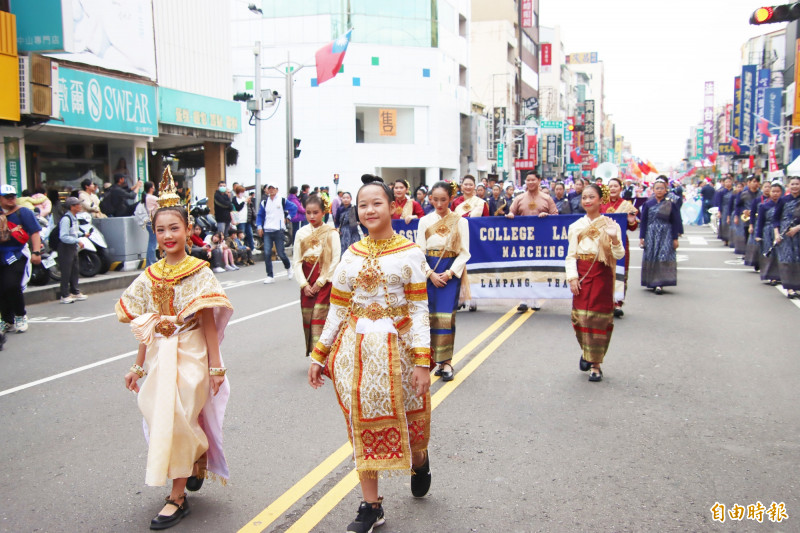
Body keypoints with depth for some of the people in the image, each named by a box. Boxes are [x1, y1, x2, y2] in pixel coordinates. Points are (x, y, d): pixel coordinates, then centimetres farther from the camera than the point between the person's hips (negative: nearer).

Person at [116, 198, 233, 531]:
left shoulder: (199, 273, -9)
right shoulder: (149, 277, 5)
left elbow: (208, 322, -9)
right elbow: (147, 328, 11)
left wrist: (216, 366, -9)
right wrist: (138, 367, 13)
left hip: (191, 357, -5)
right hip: (159, 357, 5)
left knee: (177, 421, -4)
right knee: (161, 419, 9)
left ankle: (178, 497, 11)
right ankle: (200, 456, 39)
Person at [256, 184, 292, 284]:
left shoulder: (282, 200, 1)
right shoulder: (264, 202, 9)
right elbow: (260, 215, 14)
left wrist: (287, 218, 5)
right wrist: (259, 226, 2)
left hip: (278, 230, -2)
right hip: (267, 231, 3)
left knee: (280, 253, 0)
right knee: (267, 253, -7)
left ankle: (288, 267, 31)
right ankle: (270, 276, -1)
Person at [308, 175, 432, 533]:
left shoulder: (409, 253, -4)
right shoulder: (351, 255, 6)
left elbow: (419, 309, -7)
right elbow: (337, 309, 9)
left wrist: (423, 361, -13)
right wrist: (319, 355, 7)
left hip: (397, 347, -3)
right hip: (357, 349, 3)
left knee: (408, 420, 9)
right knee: (363, 424, 6)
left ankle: (419, 461, 45)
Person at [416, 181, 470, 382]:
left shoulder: (460, 221, 1)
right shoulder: (425, 221, 5)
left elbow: (464, 252, -1)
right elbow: (420, 251, 3)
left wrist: (449, 273, -11)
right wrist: (431, 274, -9)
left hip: (451, 273, -2)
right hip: (429, 272, 2)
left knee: (446, 316, -7)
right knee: (431, 315, 0)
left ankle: (446, 361, -3)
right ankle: (435, 358, 9)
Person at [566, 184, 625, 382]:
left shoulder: (610, 225, 1)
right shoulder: (576, 226, 7)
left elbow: (619, 255, -5)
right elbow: (570, 255, 5)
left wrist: (614, 240, -24)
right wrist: (572, 277, -7)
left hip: (602, 276, -2)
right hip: (582, 276, 2)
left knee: (599, 318, -2)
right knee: (581, 317, 0)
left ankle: (596, 364, 8)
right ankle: (586, 353, 28)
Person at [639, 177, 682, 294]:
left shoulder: (670, 205, 1)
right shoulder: (648, 204, 3)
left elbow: (675, 222, 3)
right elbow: (643, 222, 6)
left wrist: (675, 238, 1)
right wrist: (641, 237, 2)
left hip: (666, 235, -1)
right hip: (651, 235, 2)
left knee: (664, 258, -8)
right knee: (651, 258, 3)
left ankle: (660, 284, -8)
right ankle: (652, 282, 14)